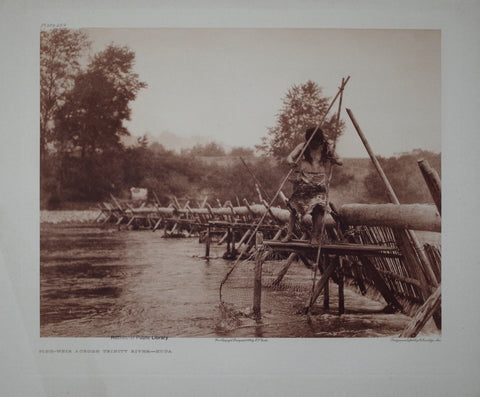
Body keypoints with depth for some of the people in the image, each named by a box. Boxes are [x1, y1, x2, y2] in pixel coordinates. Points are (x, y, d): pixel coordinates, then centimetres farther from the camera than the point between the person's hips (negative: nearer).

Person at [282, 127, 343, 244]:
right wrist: (291, 162, -31)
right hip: (303, 182, 1)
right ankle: (289, 233, 10)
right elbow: (289, 157, -6)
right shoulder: (303, 147, 1)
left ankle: (315, 236, -4)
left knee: (318, 208, -14)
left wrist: (336, 160, -17)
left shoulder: (327, 148, 2)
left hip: (319, 183, -1)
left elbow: (340, 162, 8)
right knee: (294, 206, -2)